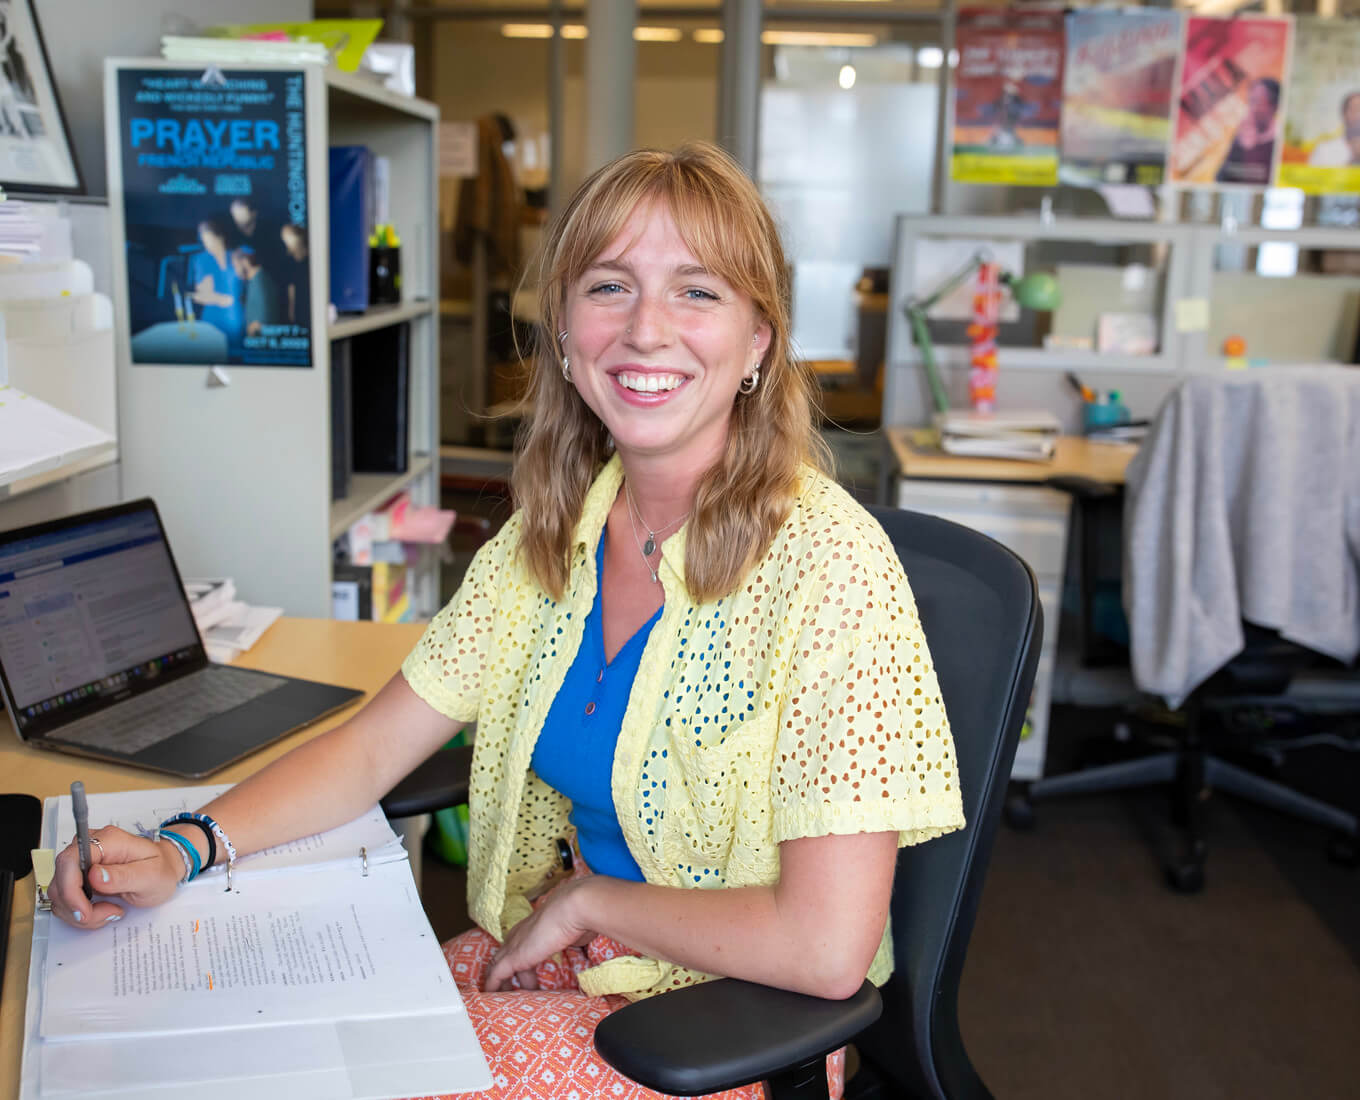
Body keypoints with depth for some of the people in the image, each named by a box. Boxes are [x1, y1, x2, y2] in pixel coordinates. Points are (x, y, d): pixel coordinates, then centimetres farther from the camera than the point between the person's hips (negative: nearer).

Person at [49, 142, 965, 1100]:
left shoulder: (827, 562, -24)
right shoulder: (555, 533, -3)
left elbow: (828, 947, -27)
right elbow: (372, 748, 1)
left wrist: (587, 899, -14)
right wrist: (183, 850, -14)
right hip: (552, 953, 6)